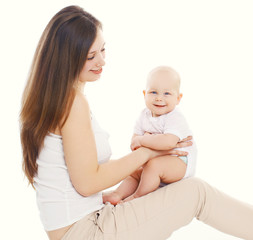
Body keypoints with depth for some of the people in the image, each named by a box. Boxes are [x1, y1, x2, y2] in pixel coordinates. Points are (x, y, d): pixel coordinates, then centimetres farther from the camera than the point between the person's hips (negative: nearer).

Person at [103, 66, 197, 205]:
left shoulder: (175, 118, -21)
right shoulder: (145, 115, 2)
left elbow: (168, 142, -39)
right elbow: (134, 140, 0)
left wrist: (142, 140, -27)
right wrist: (150, 141, -22)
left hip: (181, 161, -9)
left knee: (153, 166, -30)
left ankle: (137, 197, -14)